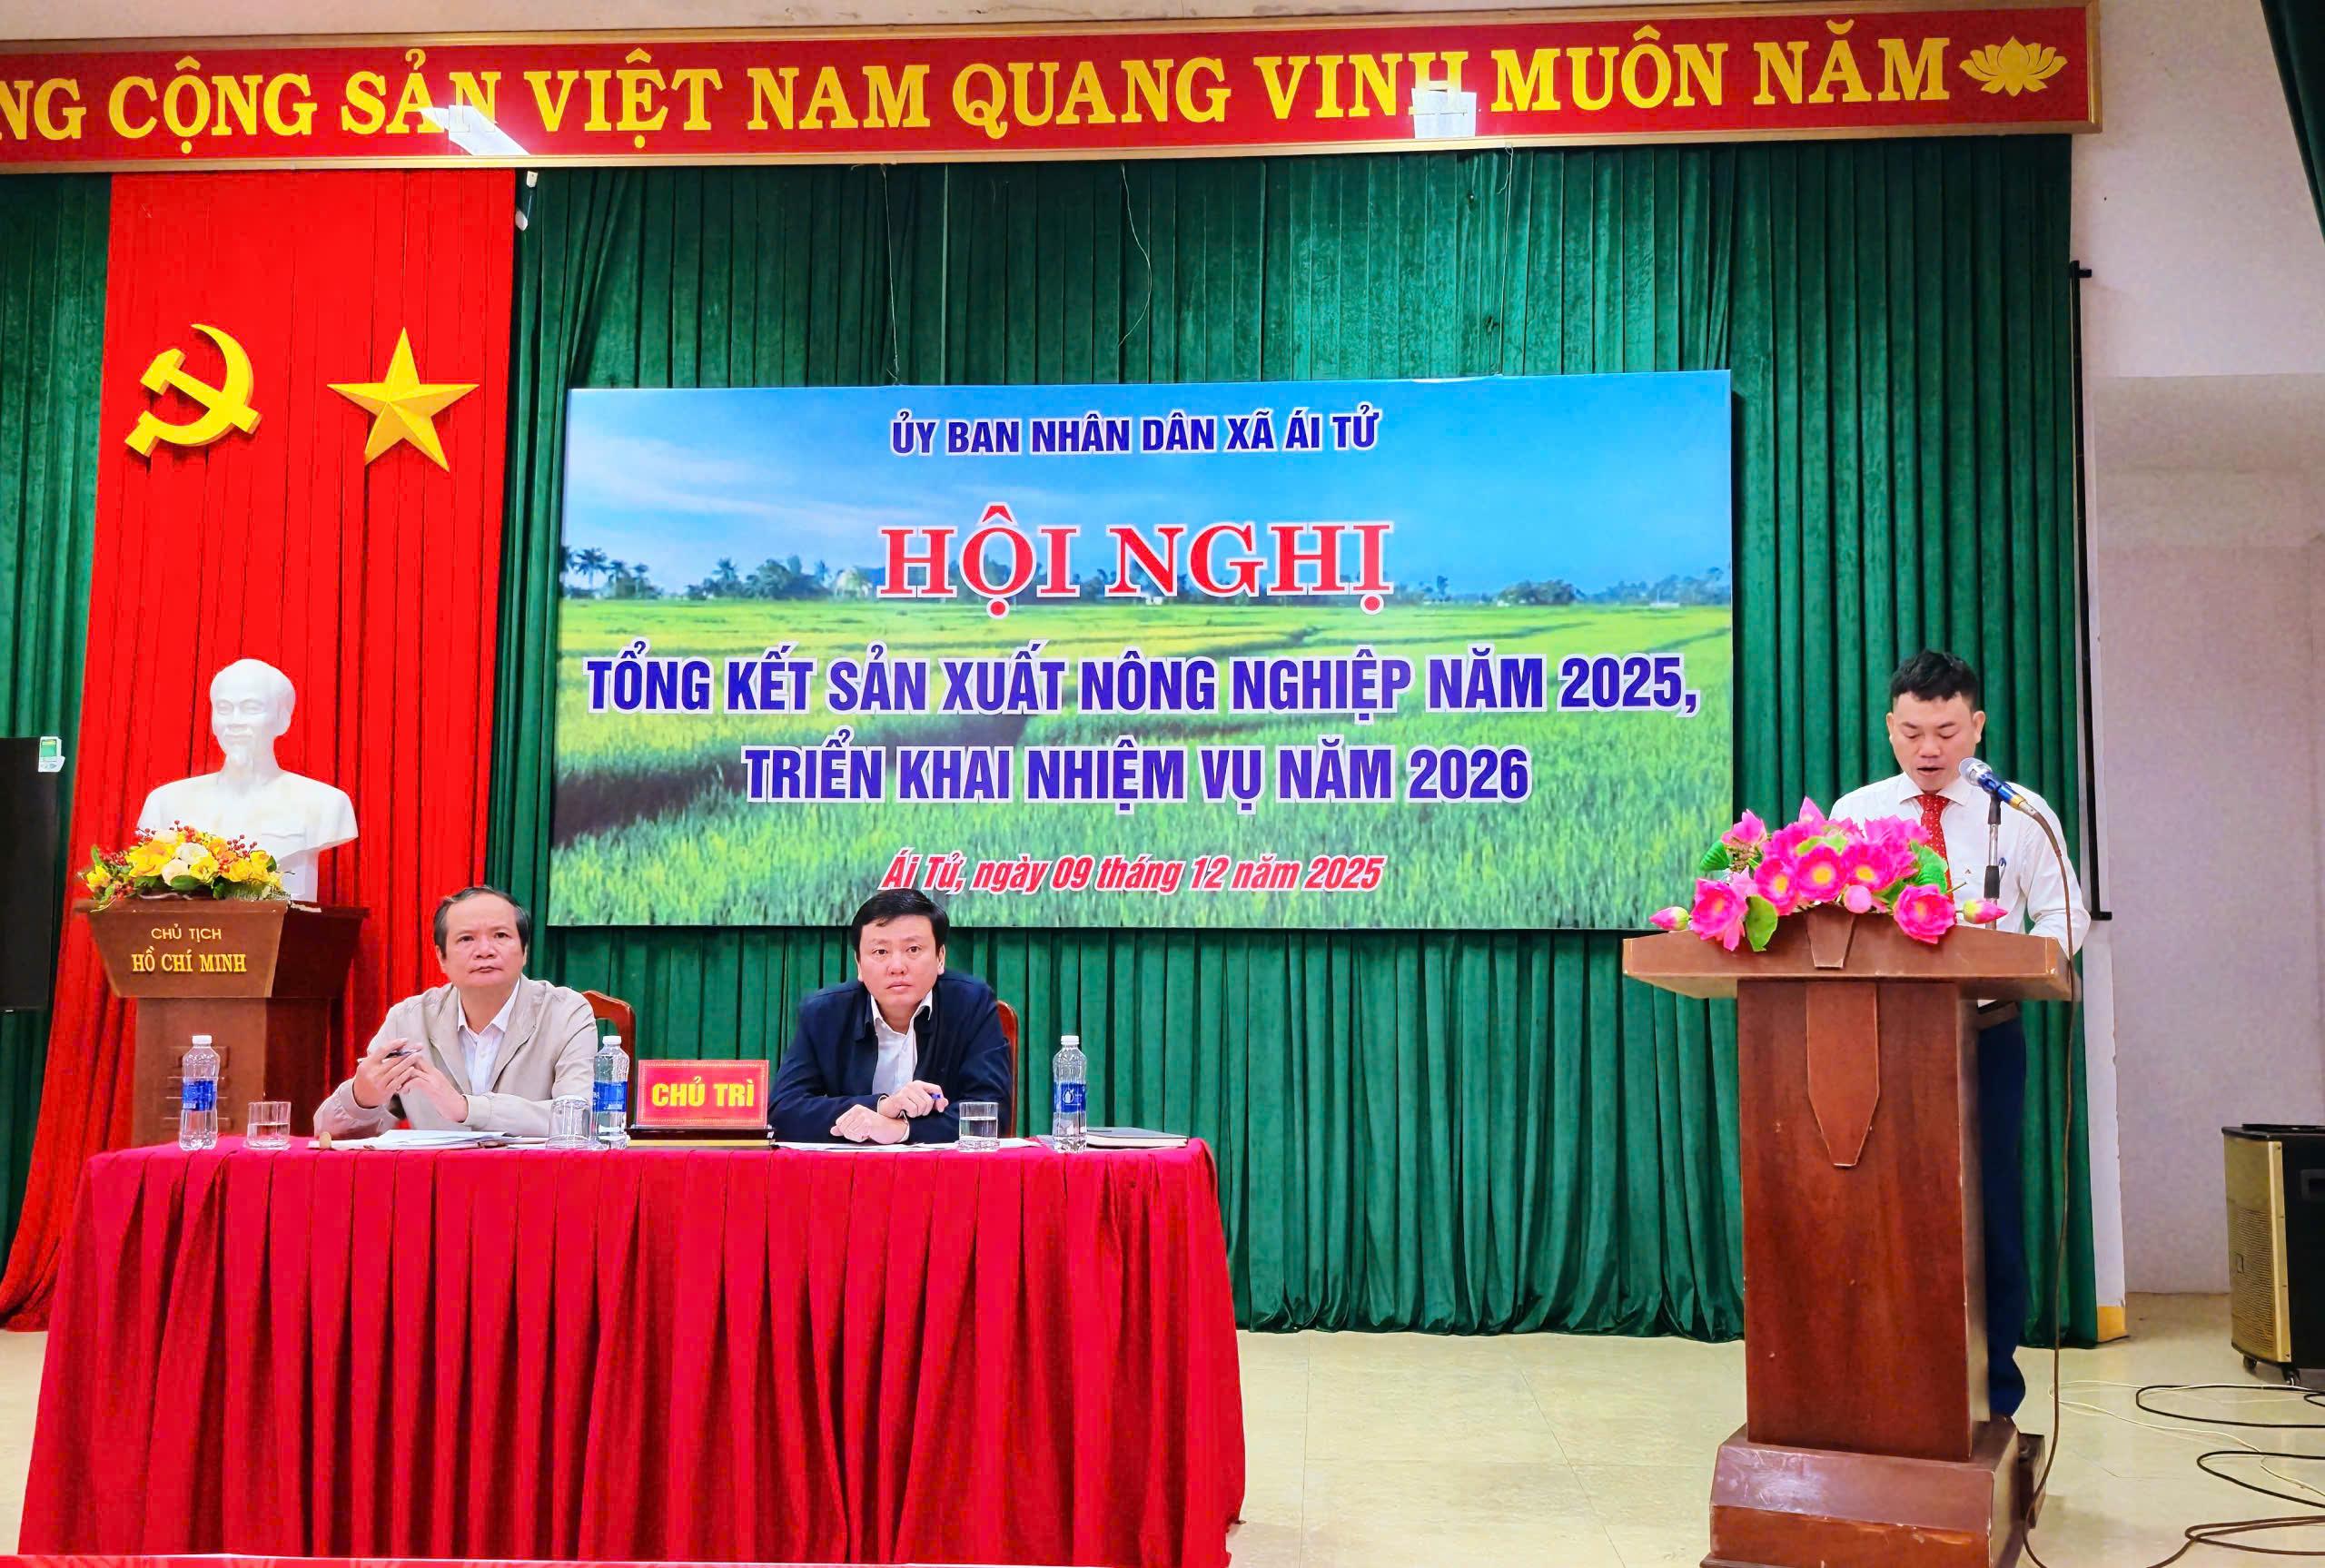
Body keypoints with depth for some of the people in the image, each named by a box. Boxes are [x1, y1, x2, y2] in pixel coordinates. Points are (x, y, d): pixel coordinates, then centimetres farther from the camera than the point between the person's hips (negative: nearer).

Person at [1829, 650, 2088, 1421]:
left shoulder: (2022, 814, 4)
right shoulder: (1854, 814, 7)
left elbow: (2065, 916, 2)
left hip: (1986, 1034, -1)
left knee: (1988, 1205, 2)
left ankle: (1993, 1392, 14)